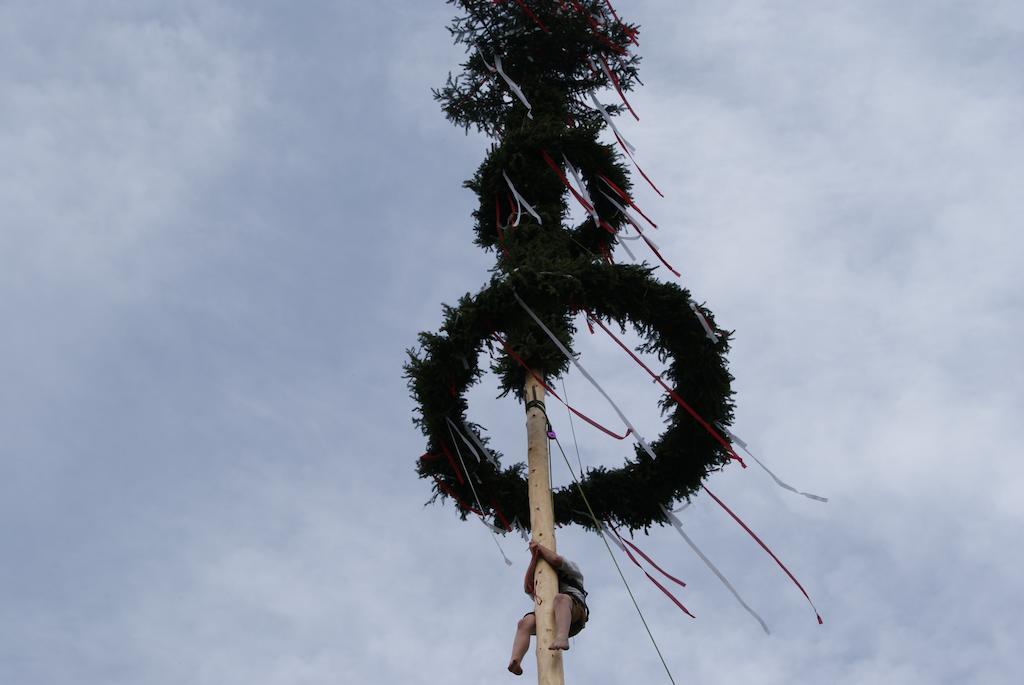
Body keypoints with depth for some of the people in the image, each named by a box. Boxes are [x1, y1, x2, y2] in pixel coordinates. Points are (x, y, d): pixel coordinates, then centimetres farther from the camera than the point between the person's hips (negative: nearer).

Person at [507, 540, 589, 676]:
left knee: (561, 598, -39)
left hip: (574, 614, -4)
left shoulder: (570, 569, 29)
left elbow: (556, 559, 5)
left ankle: (561, 638, -65)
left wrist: (539, 546, 17)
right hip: (551, 618, 4)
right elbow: (528, 587, 15)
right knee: (525, 623, -26)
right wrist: (534, 557, 14)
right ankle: (515, 662, -49)